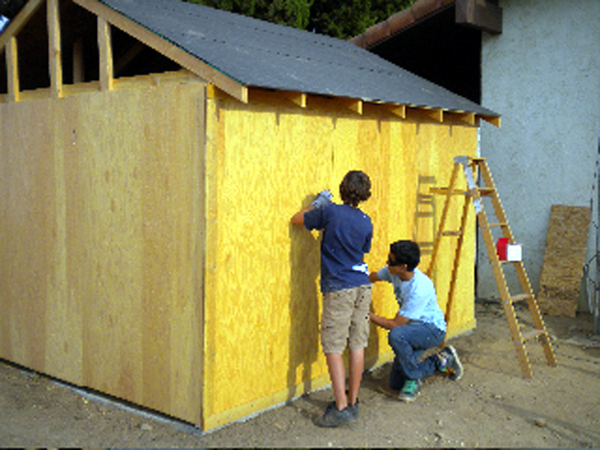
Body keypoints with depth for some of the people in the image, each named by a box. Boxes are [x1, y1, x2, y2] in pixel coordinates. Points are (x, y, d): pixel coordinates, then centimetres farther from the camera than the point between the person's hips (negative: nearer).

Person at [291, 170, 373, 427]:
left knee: (333, 348, -3)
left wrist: (317, 204, 19)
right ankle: (353, 401, 17)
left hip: (338, 289, -5)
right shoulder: (366, 222, 5)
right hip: (362, 286, 5)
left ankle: (341, 408, -8)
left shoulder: (330, 212, -9)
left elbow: (297, 220, 4)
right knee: (357, 345, 9)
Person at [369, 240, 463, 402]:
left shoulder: (419, 289, -33)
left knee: (396, 335, -39)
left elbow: (395, 324, -29)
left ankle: (413, 381, -16)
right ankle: (441, 361, 22)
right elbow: (372, 277, 11)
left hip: (433, 330, -8)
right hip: (414, 329, 8)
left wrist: (368, 315, -23)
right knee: (395, 383, 5)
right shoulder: (394, 272, -11)